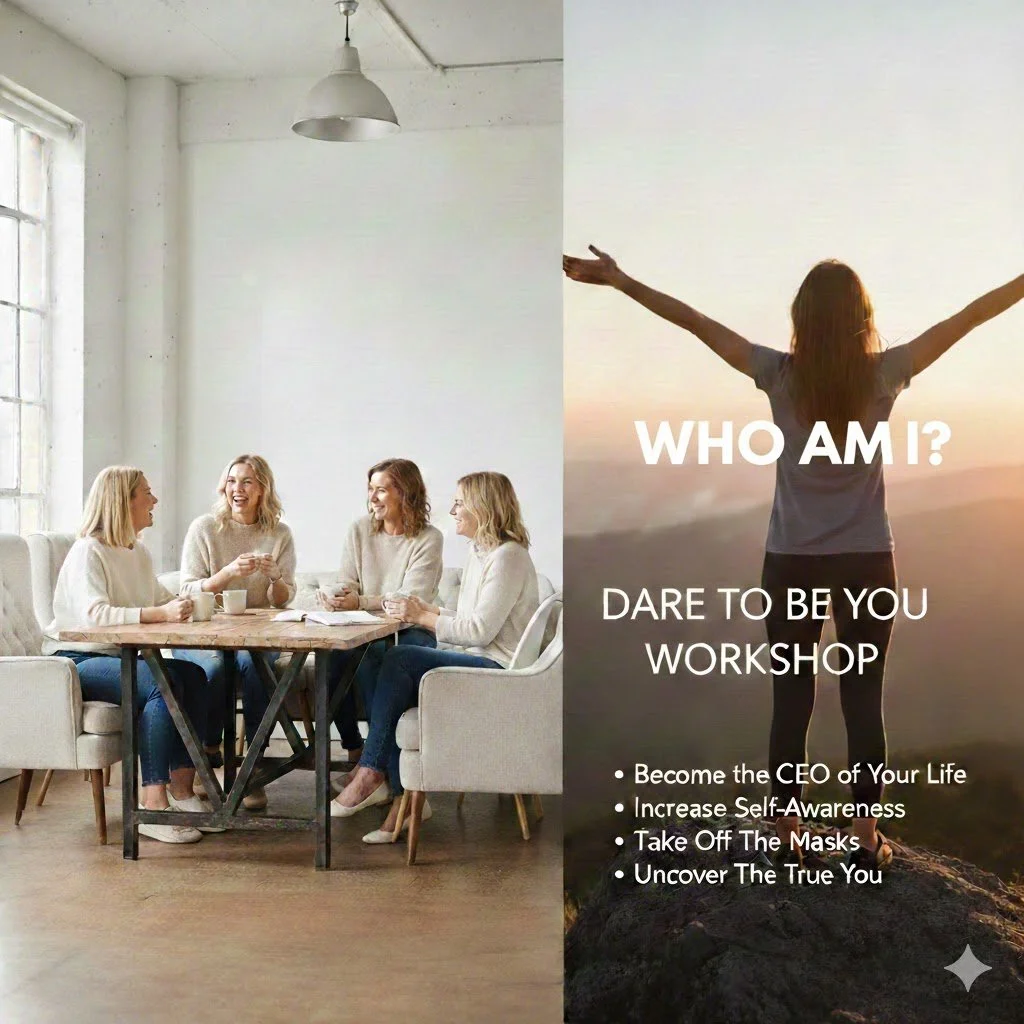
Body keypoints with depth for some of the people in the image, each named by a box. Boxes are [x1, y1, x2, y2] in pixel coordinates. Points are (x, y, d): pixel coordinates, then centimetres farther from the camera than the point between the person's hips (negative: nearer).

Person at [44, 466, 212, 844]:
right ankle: (153, 807, -29)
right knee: (162, 684, -31)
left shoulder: (138, 553, 14)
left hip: (118, 657, 8)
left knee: (193, 676, -16)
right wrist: (161, 613, -40)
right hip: (76, 661, -8)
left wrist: (187, 601, 4)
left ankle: (181, 792, -13)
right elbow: (94, 614, -31)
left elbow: (160, 598, 26)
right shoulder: (88, 551, -14)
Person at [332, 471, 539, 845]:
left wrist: (424, 617, -11)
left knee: (400, 659, -20)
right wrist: (425, 610, 4)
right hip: (474, 662, 9)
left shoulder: (508, 557, -12)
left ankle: (371, 772, -12)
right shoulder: (479, 552, 18)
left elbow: (480, 629, -18)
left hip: (498, 669, -9)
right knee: (401, 687, -13)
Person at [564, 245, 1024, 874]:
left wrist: (619, 280, -1)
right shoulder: (885, 375, -7)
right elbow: (970, 317, 0)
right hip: (867, 563, 0)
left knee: (791, 703, 7)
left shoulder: (780, 375, -9)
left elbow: (696, 322, -6)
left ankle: (789, 841, 15)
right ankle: (868, 841, 13)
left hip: (793, 566, 0)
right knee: (865, 703, 7)